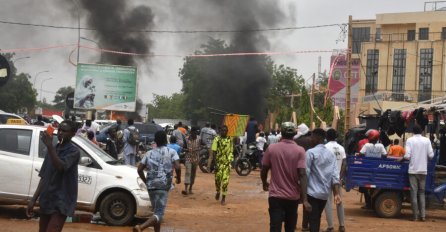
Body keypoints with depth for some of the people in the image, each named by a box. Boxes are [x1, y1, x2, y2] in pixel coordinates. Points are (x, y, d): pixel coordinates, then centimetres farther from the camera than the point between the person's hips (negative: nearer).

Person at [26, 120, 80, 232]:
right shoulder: (53, 150, 14)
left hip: (61, 202, -8)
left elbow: (60, 167, -25)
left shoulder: (73, 151, -7)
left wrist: (49, 146, -30)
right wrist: (34, 199, 10)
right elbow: (44, 177, 15)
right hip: (46, 201, 8)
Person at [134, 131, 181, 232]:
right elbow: (177, 167, -12)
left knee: (156, 211, 20)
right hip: (163, 186, -5)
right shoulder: (171, 152, 1)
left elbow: (139, 169, 9)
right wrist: (178, 178, 5)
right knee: (159, 213, -10)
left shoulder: (149, 153, 13)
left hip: (151, 185, 5)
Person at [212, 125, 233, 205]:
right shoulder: (217, 139, -3)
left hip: (227, 162, 1)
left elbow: (231, 151, 13)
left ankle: (223, 197, 2)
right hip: (219, 162, -1)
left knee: (225, 180, -4)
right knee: (218, 178, 1)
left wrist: (230, 162, 10)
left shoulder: (230, 140, 5)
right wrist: (215, 162, -14)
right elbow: (214, 151, -6)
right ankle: (218, 191, 31)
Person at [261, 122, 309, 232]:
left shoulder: (272, 148, -4)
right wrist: (304, 199, -17)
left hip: (275, 195, -1)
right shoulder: (300, 151, -7)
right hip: (293, 196, 1)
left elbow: (264, 170, 3)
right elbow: (302, 174, -15)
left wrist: (264, 183, 25)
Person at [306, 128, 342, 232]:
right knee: (317, 218, 21)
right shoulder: (331, 154, 8)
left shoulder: (311, 152, -11)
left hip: (313, 192, -6)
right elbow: (335, 174, 1)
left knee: (313, 220, -5)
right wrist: (336, 194, -2)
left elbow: (305, 173, -13)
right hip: (325, 193, 6)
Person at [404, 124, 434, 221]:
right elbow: (431, 155, -2)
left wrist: (403, 158, 9)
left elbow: (407, 156, -13)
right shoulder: (426, 140, 1)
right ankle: (423, 215, 5)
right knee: (422, 192, 11)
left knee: (414, 193, 2)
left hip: (413, 170, -2)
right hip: (423, 170, 2)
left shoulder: (410, 140, -5)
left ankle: (415, 215, 0)